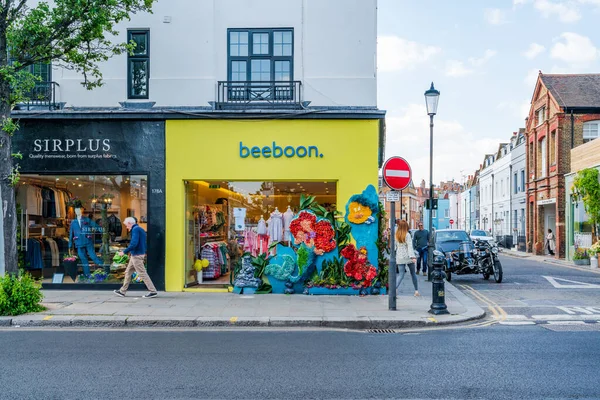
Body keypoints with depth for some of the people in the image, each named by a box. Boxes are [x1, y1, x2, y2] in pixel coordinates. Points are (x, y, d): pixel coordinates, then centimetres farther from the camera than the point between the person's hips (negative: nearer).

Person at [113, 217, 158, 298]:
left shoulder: (135, 229, -14)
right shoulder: (140, 229, 16)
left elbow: (134, 243, -25)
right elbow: (143, 243, 19)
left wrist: (124, 252, -17)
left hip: (137, 255, -10)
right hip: (135, 255, 10)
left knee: (142, 273, -8)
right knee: (128, 272, 16)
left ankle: (153, 292, -7)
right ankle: (122, 291, 23)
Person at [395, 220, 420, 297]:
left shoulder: (396, 235, 2)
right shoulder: (407, 235, -10)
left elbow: (395, 246, 6)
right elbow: (410, 246, -17)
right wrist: (413, 256, -21)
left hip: (399, 258, 3)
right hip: (408, 257, -3)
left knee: (401, 274, 1)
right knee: (413, 273, 13)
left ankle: (395, 289, -23)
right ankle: (416, 291, 18)